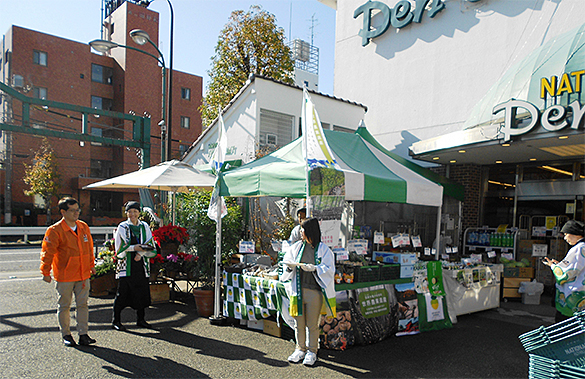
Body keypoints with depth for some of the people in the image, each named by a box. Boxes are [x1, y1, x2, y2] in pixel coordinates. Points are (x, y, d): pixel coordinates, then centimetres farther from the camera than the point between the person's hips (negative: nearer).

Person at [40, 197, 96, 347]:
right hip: (64, 276, -4)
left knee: (83, 304, 6)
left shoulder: (84, 227, 6)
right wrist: (46, 272, -4)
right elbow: (47, 252, -7)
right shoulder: (54, 231, -10)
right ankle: (66, 335, 23)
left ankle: (83, 334, 13)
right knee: (64, 306, 8)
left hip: (83, 274, 4)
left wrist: (91, 265, 21)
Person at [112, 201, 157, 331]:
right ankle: (116, 320, 14)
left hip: (141, 265, 3)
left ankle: (140, 319, 20)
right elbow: (119, 249, -4)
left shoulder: (144, 227, 10)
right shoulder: (122, 227, 1)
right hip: (126, 265, -3)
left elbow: (151, 246, 5)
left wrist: (141, 253, -12)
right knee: (122, 292, 0)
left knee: (142, 292, 7)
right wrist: (135, 248, -17)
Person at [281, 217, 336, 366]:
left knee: (312, 325, 5)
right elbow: (286, 260, 16)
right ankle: (300, 349, 26)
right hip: (298, 289, 3)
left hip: (314, 291, -3)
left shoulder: (323, 249, -3)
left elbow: (329, 269, -6)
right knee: (299, 323, 10)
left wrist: (314, 268, -21)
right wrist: (291, 265, -6)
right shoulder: (297, 246, 7)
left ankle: (312, 351, 20)